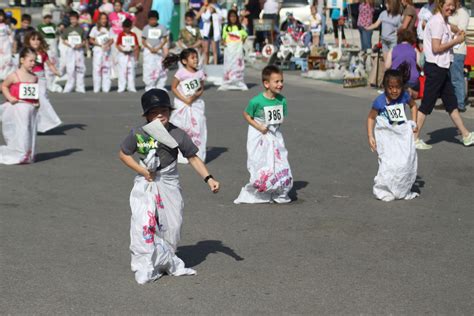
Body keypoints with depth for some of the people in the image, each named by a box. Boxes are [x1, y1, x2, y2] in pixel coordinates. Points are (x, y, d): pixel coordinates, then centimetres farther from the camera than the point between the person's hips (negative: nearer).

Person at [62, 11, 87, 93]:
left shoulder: (81, 29, 6)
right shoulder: (67, 29, 6)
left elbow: (84, 41, 7)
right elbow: (64, 40, 8)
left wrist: (80, 45, -13)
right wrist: (69, 44, -10)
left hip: (79, 50, 0)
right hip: (70, 50, 0)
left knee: (80, 68, -1)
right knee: (70, 69, -2)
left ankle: (80, 87, 6)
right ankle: (69, 87, 8)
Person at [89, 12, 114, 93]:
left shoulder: (109, 29, 9)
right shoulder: (95, 28, 5)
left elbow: (111, 40, 4)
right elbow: (91, 40, 3)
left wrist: (108, 44, -17)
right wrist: (99, 44, -12)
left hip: (107, 50, 2)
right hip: (98, 50, -2)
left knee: (106, 68, -1)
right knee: (97, 68, -7)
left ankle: (106, 88, 2)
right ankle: (96, 88, -3)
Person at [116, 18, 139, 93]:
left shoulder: (133, 35, 6)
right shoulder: (121, 35, 0)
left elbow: (136, 46, 7)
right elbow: (117, 45, -2)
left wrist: (136, 55, -1)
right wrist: (122, 50, -18)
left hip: (131, 55, 2)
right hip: (122, 55, -2)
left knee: (131, 70, 4)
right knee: (122, 71, -2)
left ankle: (131, 87, 9)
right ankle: (121, 87, 1)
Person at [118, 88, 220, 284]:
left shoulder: (177, 134, -8)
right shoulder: (138, 134, -9)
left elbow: (193, 158, -1)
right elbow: (123, 154, 4)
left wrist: (209, 179, -11)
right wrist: (142, 170, -10)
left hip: (169, 185, 2)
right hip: (145, 185, -2)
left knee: (171, 226, 9)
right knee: (143, 226, -10)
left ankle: (168, 262, 31)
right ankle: (145, 269, 0)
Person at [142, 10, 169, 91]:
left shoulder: (161, 28, 3)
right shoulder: (146, 28, 3)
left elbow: (165, 39, 3)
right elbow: (143, 41, 4)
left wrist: (158, 48, -10)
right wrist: (150, 48, -11)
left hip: (159, 51, 1)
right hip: (148, 50, -1)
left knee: (160, 69, -1)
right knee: (148, 69, -6)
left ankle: (160, 86, 9)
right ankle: (149, 87, 0)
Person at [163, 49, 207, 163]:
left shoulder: (200, 73, 1)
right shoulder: (181, 73, -12)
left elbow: (202, 88, 9)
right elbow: (173, 87, -8)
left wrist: (196, 95, -13)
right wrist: (185, 100, -14)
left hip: (196, 103, 4)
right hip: (182, 105, -4)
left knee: (198, 129, 1)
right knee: (182, 130, 0)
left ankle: (198, 155, 12)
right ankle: (181, 156, 11)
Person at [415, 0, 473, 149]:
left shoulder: (443, 22, 14)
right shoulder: (437, 22, -16)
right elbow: (436, 48, -21)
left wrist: (455, 37, 2)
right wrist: (456, 41, -13)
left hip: (442, 67, 10)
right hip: (435, 68, -10)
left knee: (451, 103, 14)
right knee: (426, 105, -5)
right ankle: (414, 139, 2)